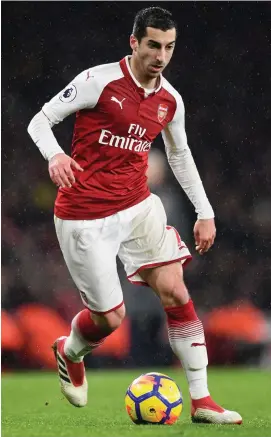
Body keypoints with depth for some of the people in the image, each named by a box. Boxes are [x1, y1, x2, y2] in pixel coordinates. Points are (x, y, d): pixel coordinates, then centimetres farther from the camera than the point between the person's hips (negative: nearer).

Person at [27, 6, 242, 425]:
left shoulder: (170, 100, 3)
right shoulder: (98, 80, -14)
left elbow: (180, 155, 19)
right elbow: (40, 120, -10)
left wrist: (205, 213, 15)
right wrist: (55, 155, -31)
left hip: (138, 205, 5)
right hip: (85, 216, -5)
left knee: (175, 291, -9)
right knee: (110, 316, -3)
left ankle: (201, 400, -5)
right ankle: (69, 352, 33)